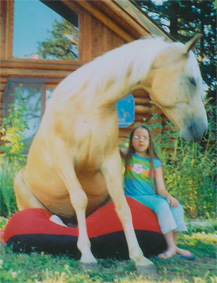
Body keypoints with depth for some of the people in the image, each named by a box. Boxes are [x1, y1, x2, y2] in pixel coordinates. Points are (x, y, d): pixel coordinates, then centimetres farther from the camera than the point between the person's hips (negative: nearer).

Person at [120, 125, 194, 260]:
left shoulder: (155, 163, 9)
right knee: (162, 205, -30)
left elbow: (161, 188, 1)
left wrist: (169, 196, -18)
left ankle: (173, 245, -19)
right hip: (134, 198, -4)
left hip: (152, 197, 4)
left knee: (176, 207, -22)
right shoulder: (128, 156, 7)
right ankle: (172, 248, -31)